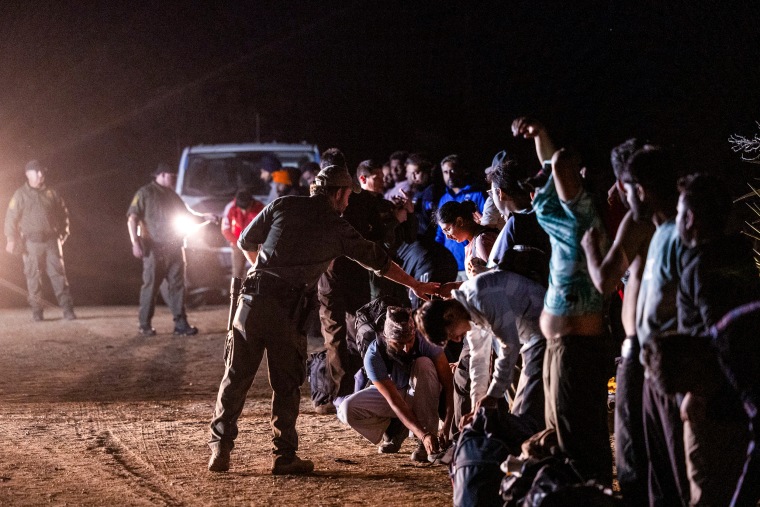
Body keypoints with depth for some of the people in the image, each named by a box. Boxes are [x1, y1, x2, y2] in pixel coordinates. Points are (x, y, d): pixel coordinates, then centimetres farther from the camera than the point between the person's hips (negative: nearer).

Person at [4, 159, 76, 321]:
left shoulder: (51, 194, 10)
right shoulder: (21, 194, 2)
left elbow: (63, 214, 20)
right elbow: (11, 218, 0)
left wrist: (63, 233, 14)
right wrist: (11, 240, -7)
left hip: (52, 240, 2)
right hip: (31, 241, -2)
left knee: (58, 274, -3)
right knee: (34, 277, 1)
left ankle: (67, 309, -5)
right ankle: (37, 311, 7)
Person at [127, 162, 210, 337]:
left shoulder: (172, 195, 17)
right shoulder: (145, 193, -4)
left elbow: (186, 214, 26)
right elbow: (132, 219, -10)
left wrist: (204, 216, 9)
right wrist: (135, 242, -19)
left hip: (174, 248, 6)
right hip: (154, 249, -6)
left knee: (177, 285, 2)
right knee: (151, 286, -4)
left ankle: (181, 324, 2)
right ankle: (145, 325, 4)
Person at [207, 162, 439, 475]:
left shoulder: (283, 206, 12)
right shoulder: (338, 229, 8)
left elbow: (246, 242, 18)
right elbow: (379, 261, 17)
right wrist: (416, 286, 30)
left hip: (254, 299, 2)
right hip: (288, 310, -2)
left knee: (236, 376, 8)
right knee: (286, 385, 8)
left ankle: (219, 449, 7)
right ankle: (283, 457, 10)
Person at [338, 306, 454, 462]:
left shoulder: (424, 342, -29)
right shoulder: (373, 355, -30)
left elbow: (449, 385, -29)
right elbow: (395, 401, -33)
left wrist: (446, 426, -41)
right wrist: (423, 435, -43)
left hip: (421, 395, 0)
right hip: (390, 393, 0)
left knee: (424, 364, -33)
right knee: (346, 410, -26)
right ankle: (398, 430, 0)